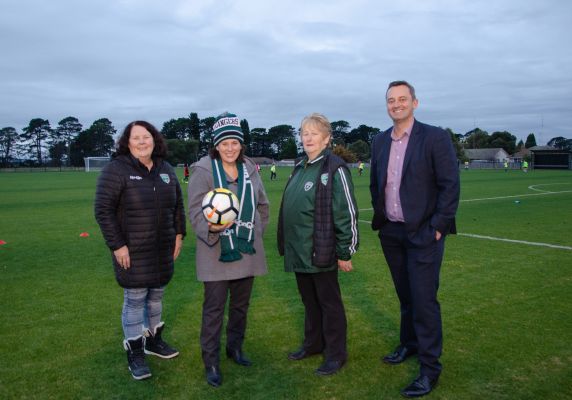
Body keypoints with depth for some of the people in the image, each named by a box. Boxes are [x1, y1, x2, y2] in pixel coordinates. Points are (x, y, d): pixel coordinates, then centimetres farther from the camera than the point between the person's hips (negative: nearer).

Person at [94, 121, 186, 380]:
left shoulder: (166, 169, 7)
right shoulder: (116, 170, -10)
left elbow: (178, 205, 15)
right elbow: (103, 210, -13)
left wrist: (179, 234, 9)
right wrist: (117, 245, -16)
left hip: (163, 251, 5)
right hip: (133, 252, -5)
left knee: (156, 296, 17)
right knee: (135, 301, 2)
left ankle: (153, 340, 36)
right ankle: (135, 354, 18)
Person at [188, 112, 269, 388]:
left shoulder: (249, 169, 6)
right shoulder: (203, 170, -10)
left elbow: (262, 205, 17)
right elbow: (195, 211, -12)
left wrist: (257, 233, 12)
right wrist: (211, 227, -30)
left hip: (247, 252, 5)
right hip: (216, 253, -5)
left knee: (241, 304, 17)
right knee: (214, 309, 2)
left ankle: (235, 347, 37)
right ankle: (211, 362, 18)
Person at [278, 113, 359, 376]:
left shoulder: (335, 169, -13)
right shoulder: (300, 168, 12)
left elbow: (347, 212, -14)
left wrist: (345, 253, -13)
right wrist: (287, 244, 19)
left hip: (321, 251, -7)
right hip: (299, 250, 7)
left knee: (329, 302, 6)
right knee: (309, 300, 19)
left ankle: (336, 354, 21)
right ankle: (313, 344, 36)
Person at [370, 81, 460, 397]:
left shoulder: (435, 137, -8)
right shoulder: (380, 141, 8)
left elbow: (450, 185, -10)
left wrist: (437, 226, -13)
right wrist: (379, 216, 10)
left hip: (423, 233, -5)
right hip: (390, 233, 5)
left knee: (423, 299, -3)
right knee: (405, 295, 18)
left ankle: (429, 368, 11)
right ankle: (409, 344, 37)